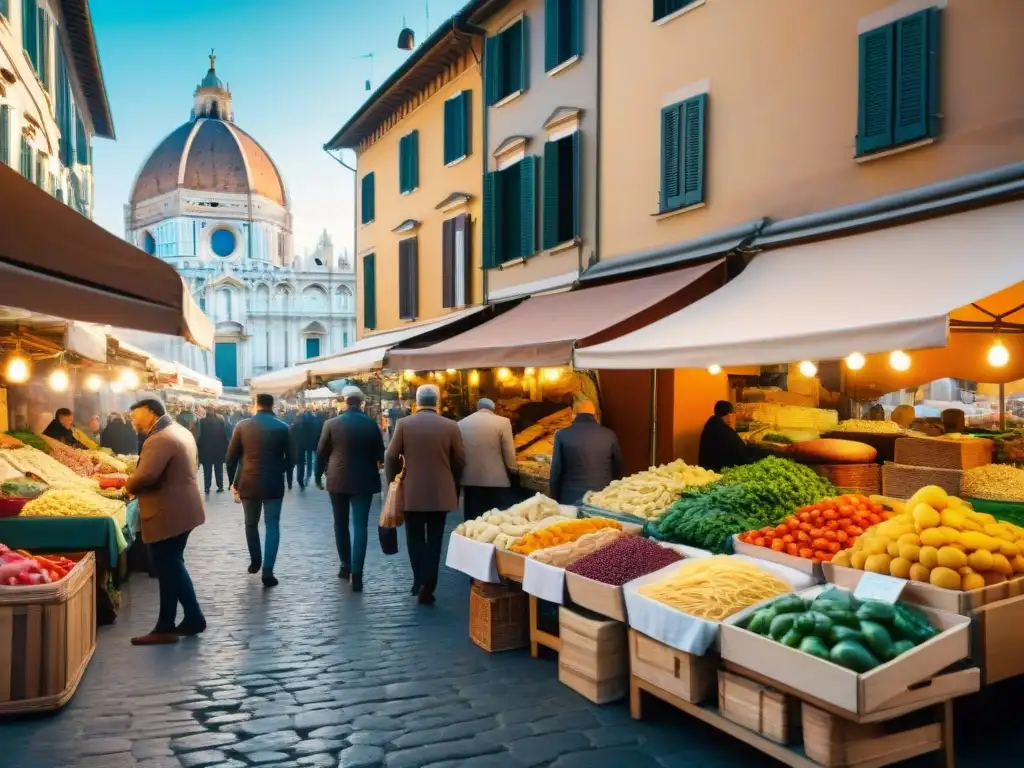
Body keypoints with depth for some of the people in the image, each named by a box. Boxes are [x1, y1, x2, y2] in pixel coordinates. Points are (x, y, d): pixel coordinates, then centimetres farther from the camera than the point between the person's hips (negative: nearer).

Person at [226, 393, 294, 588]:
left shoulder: (242, 426, -2)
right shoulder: (282, 427, -2)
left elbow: (231, 458, 0)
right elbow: (289, 458, 3)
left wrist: (234, 482, 11)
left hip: (248, 483, 1)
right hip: (273, 483, -1)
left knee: (251, 523, 20)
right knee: (272, 525, 4)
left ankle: (255, 561, 34)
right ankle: (268, 571, -5)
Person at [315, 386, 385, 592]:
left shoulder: (331, 424, -5)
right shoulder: (371, 424, -5)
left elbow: (321, 453, 0)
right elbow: (380, 454, 3)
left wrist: (318, 476, 15)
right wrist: (376, 467, 24)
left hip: (338, 480, 1)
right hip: (363, 480, -1)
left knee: (341, 524, 17)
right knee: (360, 526, -1)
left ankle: (345, 565, 25)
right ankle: (356, 573, -8)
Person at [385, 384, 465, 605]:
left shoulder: (403, 424, -5)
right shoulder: (451, 426, -5)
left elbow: (391, 457, -2)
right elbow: (460, 461, 0)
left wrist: (393, 482, 15)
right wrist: (453, 485, 16)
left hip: (412, 492, 0)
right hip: (441, 493, 0)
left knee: (415, 538, 14)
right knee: (434, 539, 8)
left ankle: (420, 581, 12)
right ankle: (428, 586, 7)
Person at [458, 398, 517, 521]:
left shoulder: (461, 424, 6)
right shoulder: (502, 422, -5)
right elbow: (509, 453, -6)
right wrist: (514, 471, 9)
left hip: (470, 480, 3)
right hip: (496, 480, -3)